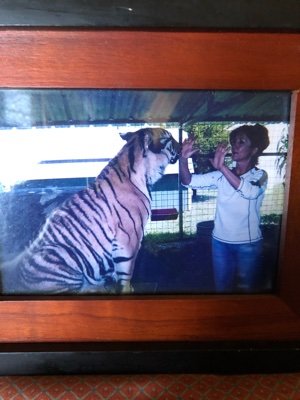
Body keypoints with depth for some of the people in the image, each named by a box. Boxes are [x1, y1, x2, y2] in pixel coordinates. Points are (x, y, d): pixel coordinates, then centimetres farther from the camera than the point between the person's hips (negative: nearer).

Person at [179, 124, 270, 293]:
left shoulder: (260, 175, -8)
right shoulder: (222, 175, 0)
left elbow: (250, 192, -31)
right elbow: (189, 181, -8)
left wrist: (222, 167, -40)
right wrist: (184, 158, -25)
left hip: (248, 244, -3)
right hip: (220, 241, 3)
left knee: (246, 288, 13)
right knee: (222, 288, 18)